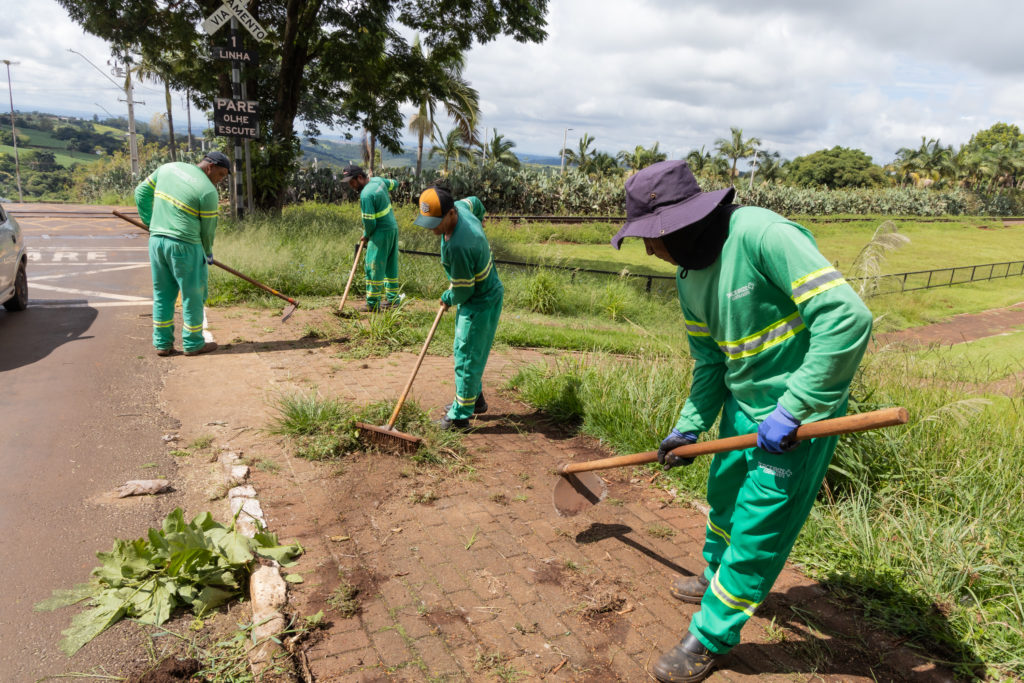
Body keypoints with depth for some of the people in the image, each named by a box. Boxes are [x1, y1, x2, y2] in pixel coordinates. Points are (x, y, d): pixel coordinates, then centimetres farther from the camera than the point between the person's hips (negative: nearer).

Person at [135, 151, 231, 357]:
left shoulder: (168, 168, 8)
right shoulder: (208, 191, -12)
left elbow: (141, 193, 14)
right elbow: (207, 229, -4)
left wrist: (151, 223, 19)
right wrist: (208, 253, 13)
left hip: (156, 240, 7)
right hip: (184, 245, -7)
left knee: (162, 294, 14)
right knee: (193, 295, 7)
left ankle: (162, 344, 20)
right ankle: (193, 344, 16)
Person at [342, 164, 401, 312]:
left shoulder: (366, 195, -21)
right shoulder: (378, 179, 4)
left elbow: (369, 222, -19)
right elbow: (394, 184, 25)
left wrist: (366, 236, -2)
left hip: (381, 232, -9)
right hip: (393, 227, 9)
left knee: (374, 267, -5)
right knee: (391, 265, 15)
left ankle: (373, 304, -2)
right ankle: (392, 298, 22)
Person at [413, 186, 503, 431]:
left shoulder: (458, 246, -36)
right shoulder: (460, 206, -8)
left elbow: (463, 291, -24)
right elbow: (476, 202, 19)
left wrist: (447, 299, -2)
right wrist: (479, 222, 38)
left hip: (482, 303, -10)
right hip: (478, 295, 10)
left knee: (466, 356, -2)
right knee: (466, 352, 21)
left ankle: (460, 416, 9)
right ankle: (475, 400, 37)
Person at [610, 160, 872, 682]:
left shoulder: (762, 234, -27)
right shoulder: (689, 276, 0)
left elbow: (847, 317, -32)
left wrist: (791, 411, -29)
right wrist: (690, 427, 4)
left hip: (801, 411, -8)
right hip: (743, 406, 8)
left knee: (757, 529, 3)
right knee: (724, 497, 24)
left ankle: (711, 638, 21)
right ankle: (718, 577, 51)